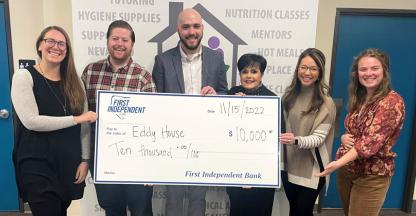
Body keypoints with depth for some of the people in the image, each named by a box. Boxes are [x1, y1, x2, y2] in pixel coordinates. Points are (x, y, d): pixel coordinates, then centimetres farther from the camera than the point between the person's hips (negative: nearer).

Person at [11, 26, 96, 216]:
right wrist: (76, 119, -15)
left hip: (70, 164, 4)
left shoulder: (73, 81, 7)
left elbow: (84, 125, 5)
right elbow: (31, 121, -17)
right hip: (37, 164, -4)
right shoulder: (24, 77, -5)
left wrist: (85, 159, -1)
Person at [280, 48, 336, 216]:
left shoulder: (326, 103, -12)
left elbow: (319, 138, -17)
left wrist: (296, 140, -35)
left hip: (311, 169, -4)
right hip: (288, 165, 5)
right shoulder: (289, 95, 3)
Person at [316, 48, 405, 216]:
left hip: (372, 176, -6)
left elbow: (372, 140, -24)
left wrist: (338, 163, -34)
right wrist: (344, 137, -8)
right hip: (346, 170, 6)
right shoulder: (358, 98, 7)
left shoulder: (392, 101, -15)